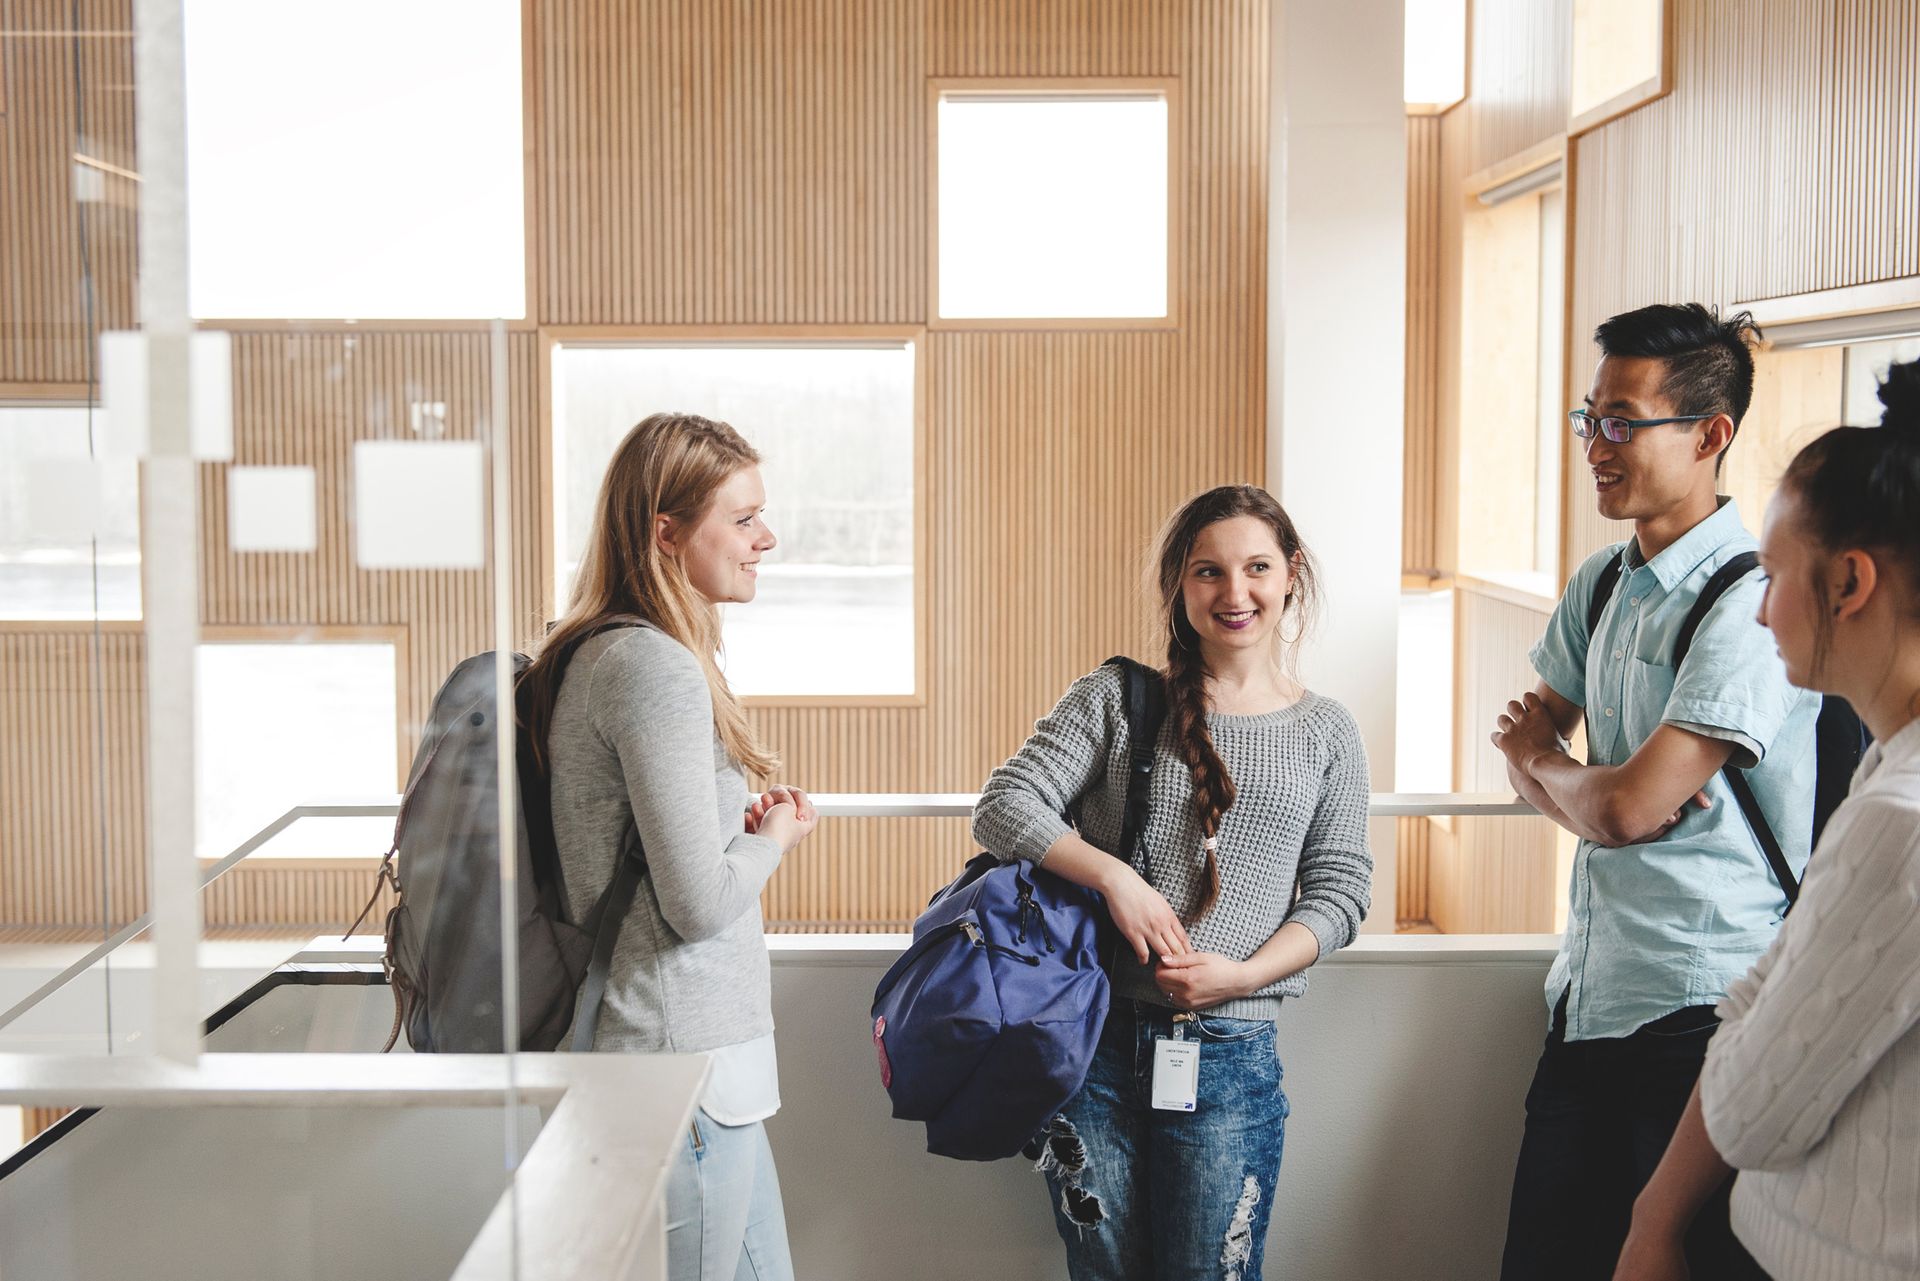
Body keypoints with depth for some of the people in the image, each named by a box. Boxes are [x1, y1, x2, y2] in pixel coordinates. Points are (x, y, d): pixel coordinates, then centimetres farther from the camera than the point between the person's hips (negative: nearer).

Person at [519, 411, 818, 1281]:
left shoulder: (601, 654, 11)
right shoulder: (657, 668, -19)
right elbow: (700, 904, -22)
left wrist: (746, 824, 5)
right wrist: (775, 838, -3)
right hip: (683, 1058, -10)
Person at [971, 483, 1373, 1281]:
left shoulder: (1326, 734, 8)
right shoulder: (1116, 700, 4)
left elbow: (1339, 891, 5)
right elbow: (1004, 806, -3)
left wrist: (1246, 973, -11)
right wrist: (1113, 876, -17)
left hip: (1230, 1052, 0)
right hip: (1095, 1039, 0)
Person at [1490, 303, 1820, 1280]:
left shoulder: (1754, 603, -16)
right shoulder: (1600, 586, 10)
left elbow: (1625, 810, -21)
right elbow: (1530, 767, 14)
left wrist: (1540, 756, 0)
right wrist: (1583, 783, -9)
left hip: (1698, 1015, -8)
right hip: (1587, 998, 8)